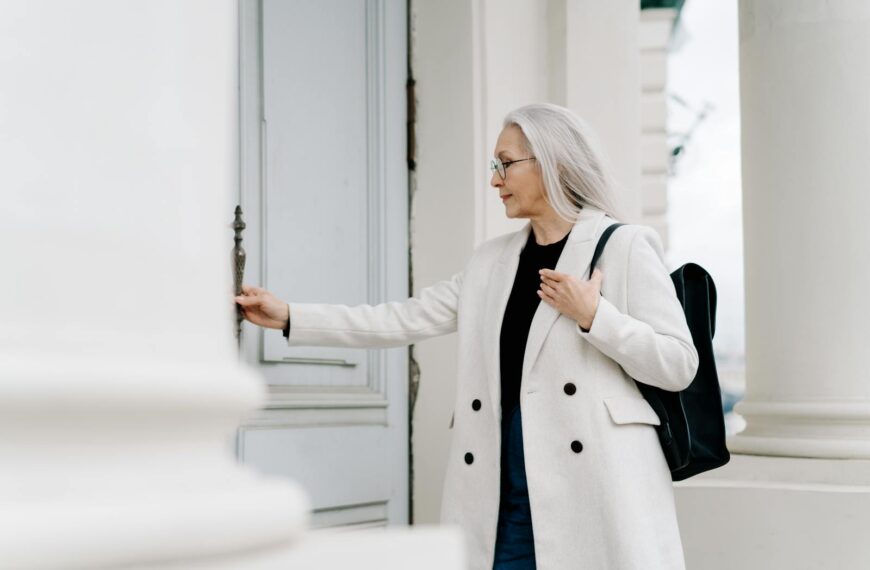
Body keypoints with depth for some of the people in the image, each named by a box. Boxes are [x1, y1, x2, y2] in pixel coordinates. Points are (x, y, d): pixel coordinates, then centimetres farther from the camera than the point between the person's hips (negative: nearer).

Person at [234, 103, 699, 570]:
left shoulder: (625, 247, -1)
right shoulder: (491, 261, 15)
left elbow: (679, 364, -4)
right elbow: (403, 320, 12)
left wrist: (593, 316, -14)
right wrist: (288, 317, 9)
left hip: (595, 492, -4)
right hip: (507, 497, 5)